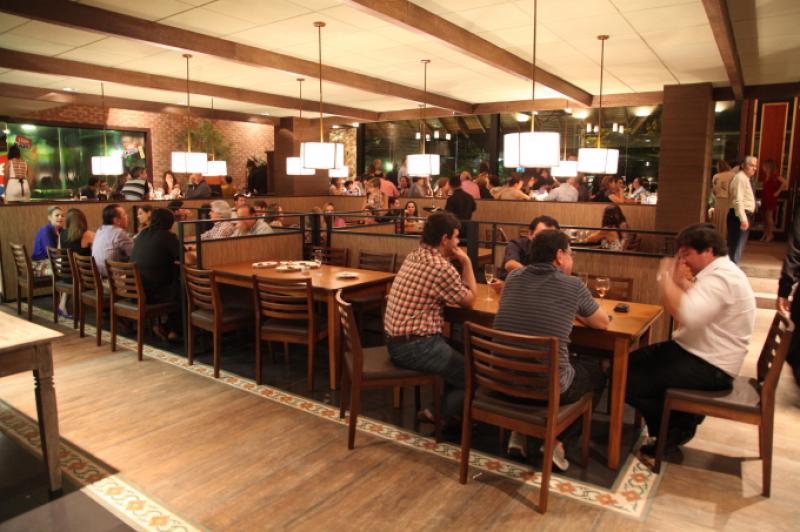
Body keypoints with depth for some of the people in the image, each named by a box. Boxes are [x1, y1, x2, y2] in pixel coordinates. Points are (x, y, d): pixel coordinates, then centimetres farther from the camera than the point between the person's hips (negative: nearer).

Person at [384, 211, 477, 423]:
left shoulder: (414, 256, 9)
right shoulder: (441, 268, -21)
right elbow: (469, 301, -4)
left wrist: (457, 261, 10)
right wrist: (466, 262, 1)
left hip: (397, 341, 10)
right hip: (415, 346, -10)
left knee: (461, 355, 24)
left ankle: (440, 408, 29)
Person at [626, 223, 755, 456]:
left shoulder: (722, 277, -23)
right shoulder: (718, 272, 11)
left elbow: (687, 314, -38)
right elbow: (695, 307, 16)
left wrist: (666, 276, -25)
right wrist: (679, 280, 2)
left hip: (710, 367, -11)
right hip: (694, 351, 11)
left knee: (628, 384, -17)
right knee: (628, 364, 9)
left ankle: (678, 428, 8)